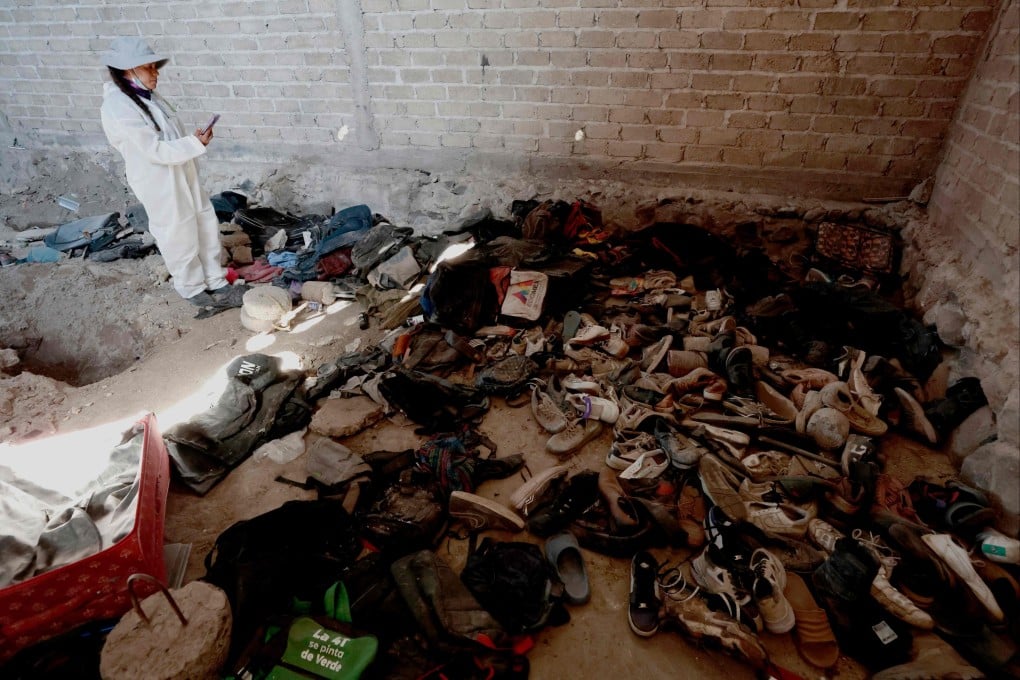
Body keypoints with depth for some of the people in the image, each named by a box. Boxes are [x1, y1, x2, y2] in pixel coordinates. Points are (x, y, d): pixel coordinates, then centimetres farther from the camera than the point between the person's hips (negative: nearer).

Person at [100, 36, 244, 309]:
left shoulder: (148, 97, 7)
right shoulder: (117, 108, -20)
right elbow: (155, 150, -23)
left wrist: (193, 140, 4)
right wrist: (195, 144, -21)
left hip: (183, 176, 9)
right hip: (159, 185, -9)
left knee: (207, 227, 14)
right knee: (180, 239, 5)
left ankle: (216, 282, 27)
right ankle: (193, 289, 24)